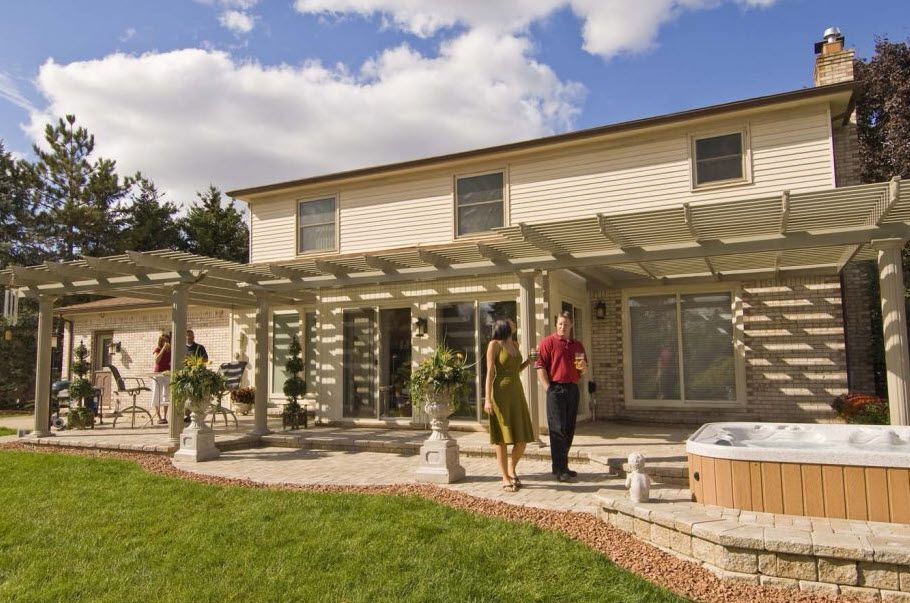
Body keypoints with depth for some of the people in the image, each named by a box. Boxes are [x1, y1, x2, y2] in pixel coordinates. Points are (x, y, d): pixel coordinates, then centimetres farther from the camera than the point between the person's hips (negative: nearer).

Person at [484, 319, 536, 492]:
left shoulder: (515, 344, 16)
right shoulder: (494, 344, -3)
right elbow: (490, 373, -8)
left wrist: (530, 360, 9)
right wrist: (488, 399, -14)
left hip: (517, 393, 6)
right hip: (500, 393, -6)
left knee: (522, 438, 4)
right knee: (502, 437, -1)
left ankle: (512, 467, 27)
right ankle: (506, 478, 9)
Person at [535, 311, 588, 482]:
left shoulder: (577, 345, 16)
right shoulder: (548, 342, -3)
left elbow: (584, 368, 25)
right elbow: (540, 367, -9)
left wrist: (583, 366, 0)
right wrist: (549, 389, -14)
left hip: (573, 389, 6)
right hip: (556, 389, -6)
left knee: (569, 430, 10)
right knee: (558, 429, -6)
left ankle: (563, 466, 21)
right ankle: (559, 470, -2)